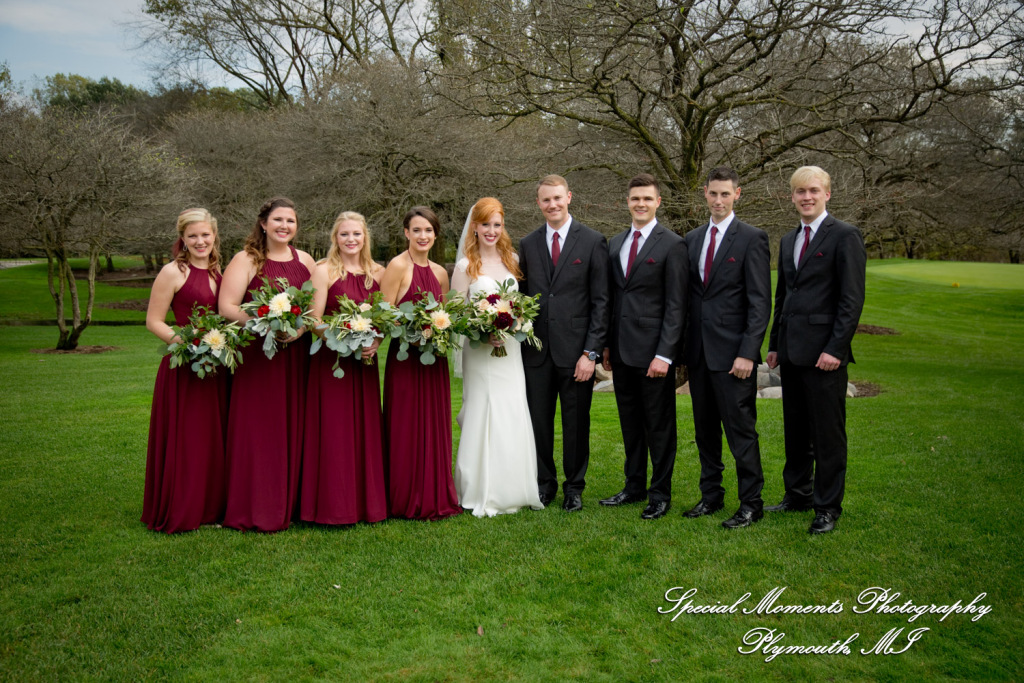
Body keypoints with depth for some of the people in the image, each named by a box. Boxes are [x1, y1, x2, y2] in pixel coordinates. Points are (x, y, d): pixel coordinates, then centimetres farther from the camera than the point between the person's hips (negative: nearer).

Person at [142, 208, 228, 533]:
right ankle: (179, 514, 12)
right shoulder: (172, 272, -7)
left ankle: (209, 508, 24)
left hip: (216, 367, 7)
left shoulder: (217, 271, 12)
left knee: (212, 440, 12)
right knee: (184, 442, -1)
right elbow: (153, 321, -7)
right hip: (184, 368, -6)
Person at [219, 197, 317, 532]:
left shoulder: (306, 261, 12)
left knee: (293, 428, 7)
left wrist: (301, 327, -10)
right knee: (257, 429, -2)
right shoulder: (245, 260, -1)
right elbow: (227, 307, -9)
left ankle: (291, 502, 18)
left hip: (297, 357, 4)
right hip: (257, 356, -4)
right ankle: (256, 508, 8)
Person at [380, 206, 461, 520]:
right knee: (407, 429, 0)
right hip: (405, 357, -6)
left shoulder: (440, 273, 12)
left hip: (434, 359, 6)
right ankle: (408, 501, 12)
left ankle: (435, 498, 22)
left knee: (434, 427, 11)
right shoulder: (398, 266, -7)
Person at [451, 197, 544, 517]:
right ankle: (483, 494, 7)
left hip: (511, 350, 4)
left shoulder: (513, 260, 11)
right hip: (480, 352, -4)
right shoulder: (466, 266, -2)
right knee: (484, 417, -4)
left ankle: (512, 491, 17)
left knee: (514, 419, 5)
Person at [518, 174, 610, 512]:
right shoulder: (527, 244, 10)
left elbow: (601, 301, -4)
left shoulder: (593, 241, -1)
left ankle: (574, 486, 24)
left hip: (576, 351, -3)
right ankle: (544, 483, 26)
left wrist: (591, 352, -10)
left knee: (576, 422, 7)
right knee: (539, 421, 9)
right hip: (537, 351, 3)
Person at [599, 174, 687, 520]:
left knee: (659, 426, 4)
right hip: (622, 350, 6)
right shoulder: (615, 243, 12)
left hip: (653, 351, -6)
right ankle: (634, 486, 28)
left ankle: (660, 494, 16)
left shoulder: (672, 245, -7)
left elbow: (676, 305, -11)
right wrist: (607, 345, 11)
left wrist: (664, 354, -16)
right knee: (630, 423, 15)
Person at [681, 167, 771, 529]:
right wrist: (681, 348, 10)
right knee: (704, 429, 13)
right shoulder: (691, 239, 12)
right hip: (697, 350, 6)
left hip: (732, 353, -6)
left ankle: (751, 503, 11)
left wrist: (748, 353, -16)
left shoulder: (752, 239, -5)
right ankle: (711, 495, 25)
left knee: (741, 430, -1)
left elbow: (760, 302, -10)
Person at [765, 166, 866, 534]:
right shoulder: (788, 240, 16)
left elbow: (852, 299, -12)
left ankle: (828, 506, 12)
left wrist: (835, 348, -17)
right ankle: (798, 493, 28)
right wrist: (775, 344, 16)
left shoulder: (845, 236, -7)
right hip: (792, 351, 7)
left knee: (828, 431, 1)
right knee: (795, 430, 15)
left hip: (824, 351, -7)